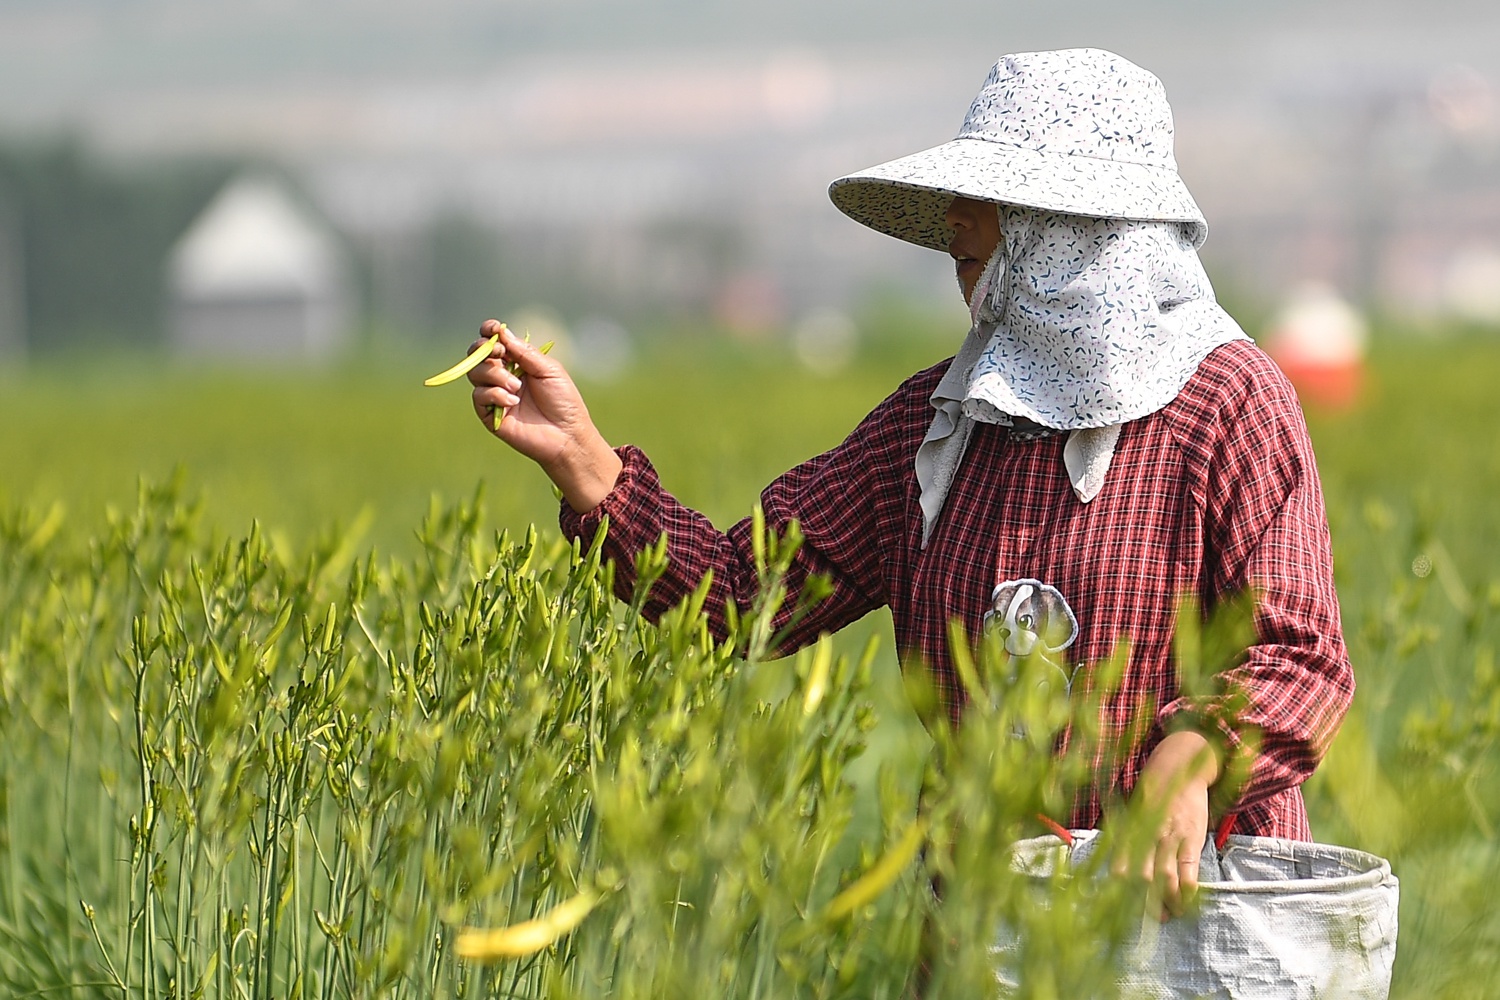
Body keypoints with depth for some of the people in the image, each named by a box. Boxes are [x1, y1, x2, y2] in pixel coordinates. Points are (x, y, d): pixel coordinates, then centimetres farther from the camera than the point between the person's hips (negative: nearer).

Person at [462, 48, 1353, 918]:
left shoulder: (1226, 402, -4)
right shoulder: (937, 419, 12)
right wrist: (578, 455, -3)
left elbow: (1301, 659, -11)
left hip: (1192, 899, -5)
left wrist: (1191, 756, -31)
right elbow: (749, 591, 7)